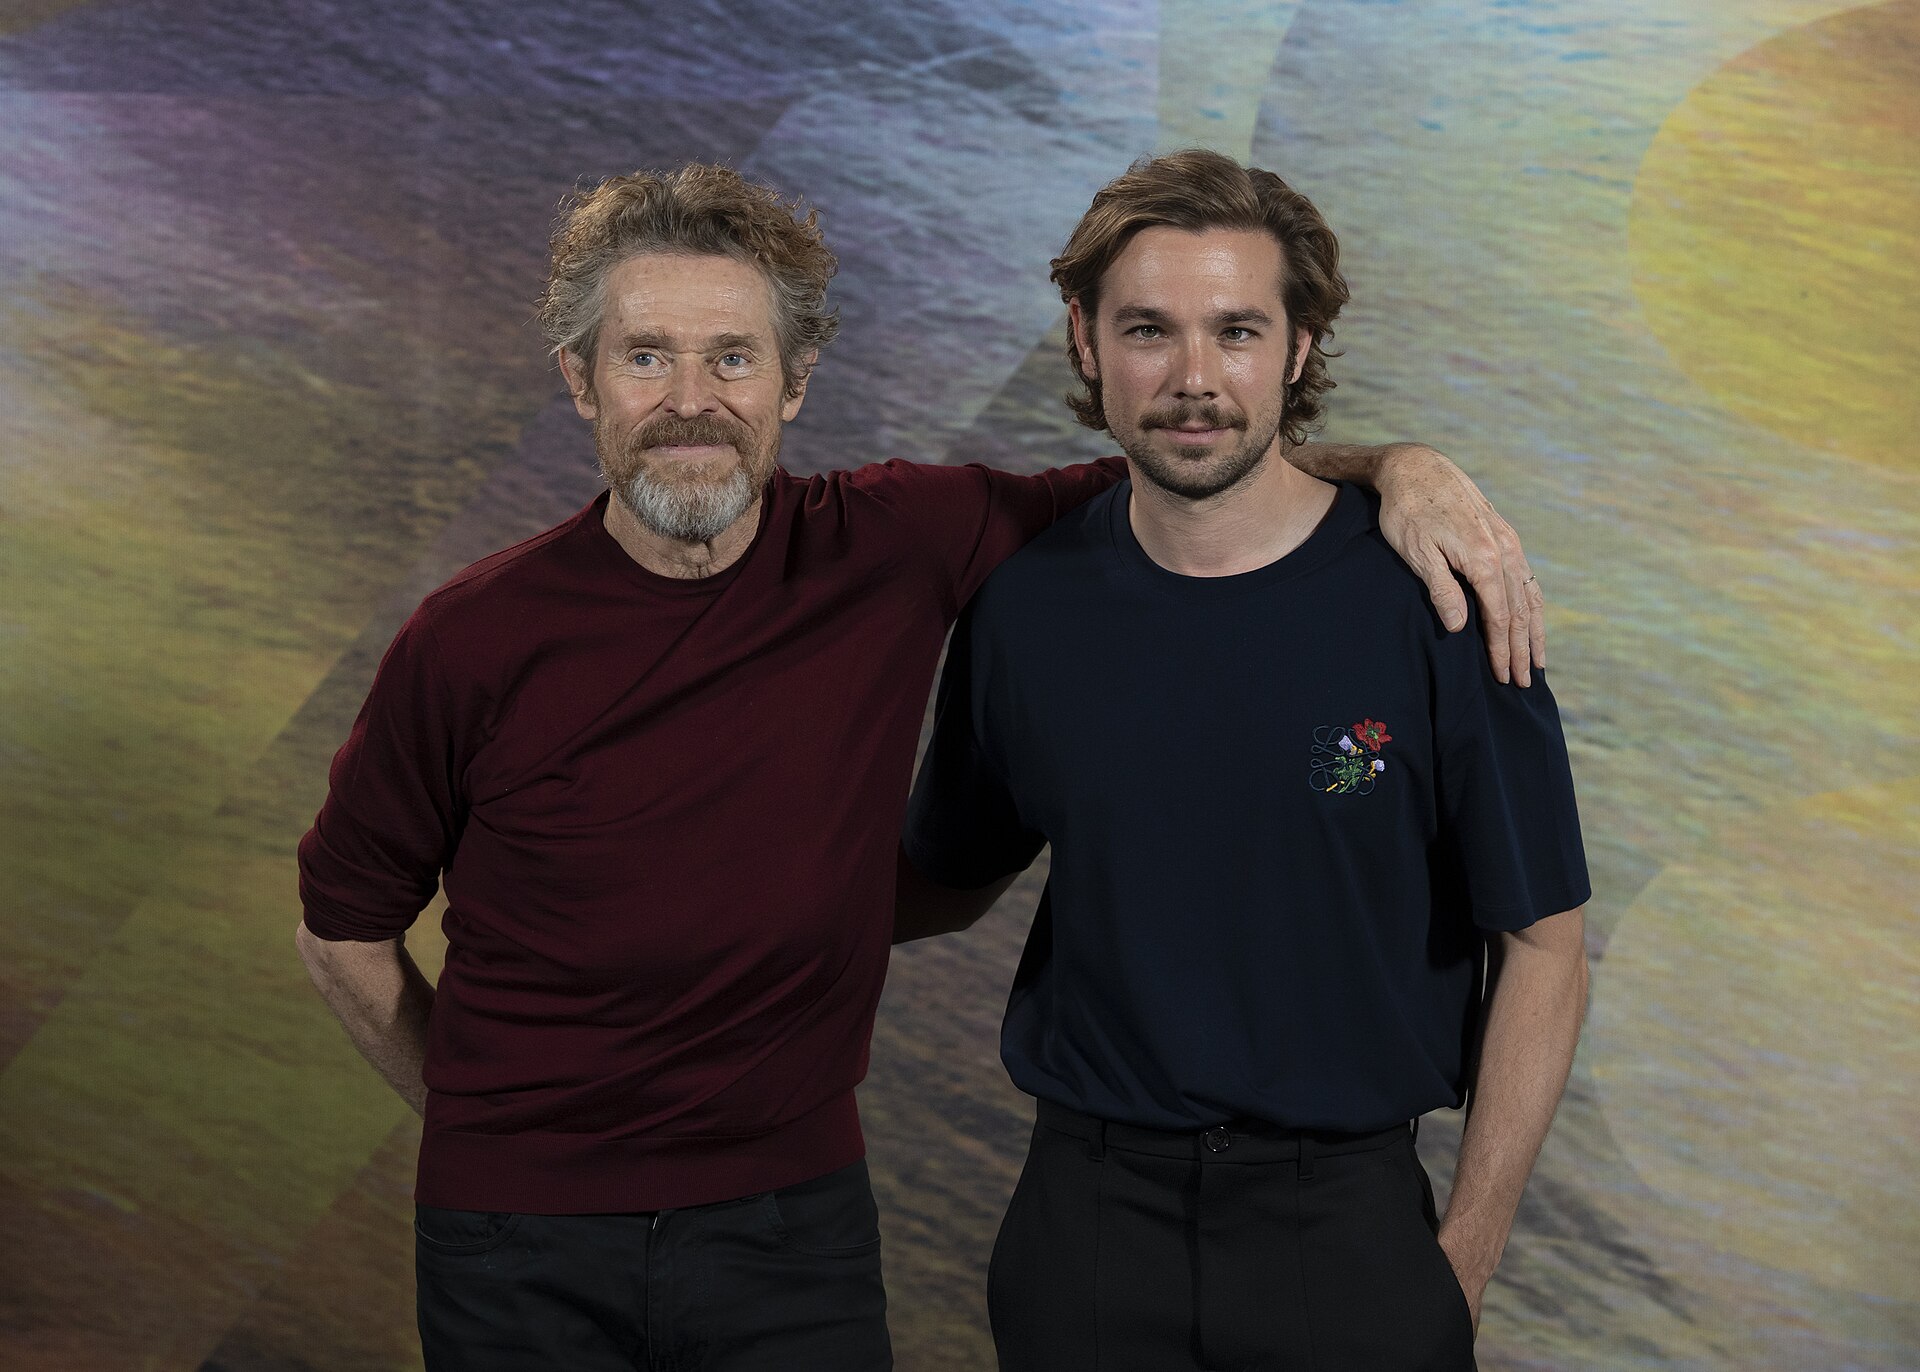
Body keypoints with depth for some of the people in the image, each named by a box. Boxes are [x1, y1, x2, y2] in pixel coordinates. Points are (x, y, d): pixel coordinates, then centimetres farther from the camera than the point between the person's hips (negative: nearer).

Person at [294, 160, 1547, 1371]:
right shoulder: (473, 642, -11)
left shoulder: (895, 550, -7)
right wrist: (484, 1122, 6)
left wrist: (1398, 464, -9)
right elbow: (345, 928, 3)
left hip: (796, 1235, 1)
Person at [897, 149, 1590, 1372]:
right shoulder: (1028, 604, -2)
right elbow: (949, 880, 12)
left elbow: (1542, 948, -6)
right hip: (1088, 1213, 2)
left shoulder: (1431, 601, -10)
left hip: (1343, 1223, -2)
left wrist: (1465, 1259, -8)